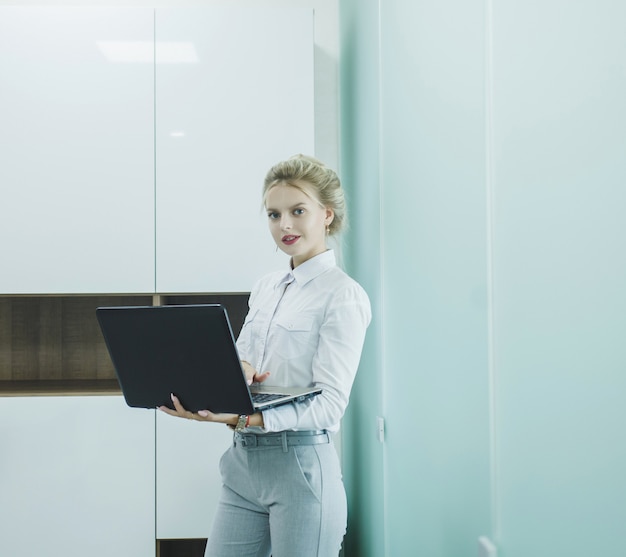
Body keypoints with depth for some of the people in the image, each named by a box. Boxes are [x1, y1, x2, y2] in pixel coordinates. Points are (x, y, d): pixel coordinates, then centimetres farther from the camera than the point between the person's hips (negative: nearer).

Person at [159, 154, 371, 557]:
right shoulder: (264, 289, 15)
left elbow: (329, 405, -15)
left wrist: (240, 418, -27)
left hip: (301, 466, -6)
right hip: (244, 462, 6)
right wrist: (236, 368, -10)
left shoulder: (343, 296, -8)